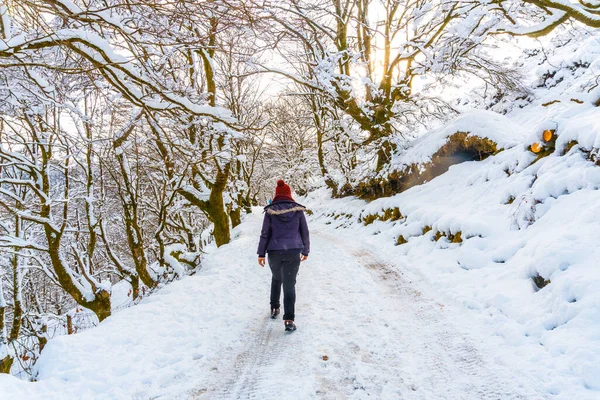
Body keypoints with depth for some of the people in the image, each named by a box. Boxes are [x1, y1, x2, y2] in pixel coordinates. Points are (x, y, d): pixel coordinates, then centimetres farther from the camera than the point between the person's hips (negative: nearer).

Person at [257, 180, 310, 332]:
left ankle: (274, 308, 33)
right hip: (293, 252, -1)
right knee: (289, 284, 1)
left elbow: (265, 233, -2)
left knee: (276, 278, 26)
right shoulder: (298, 210, 0)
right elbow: (305, 232, 5)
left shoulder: (270, 211, -3)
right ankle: (289, 319, -8)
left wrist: (261, 253, 4)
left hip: (274, 252, 1)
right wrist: (305, 251, 15)